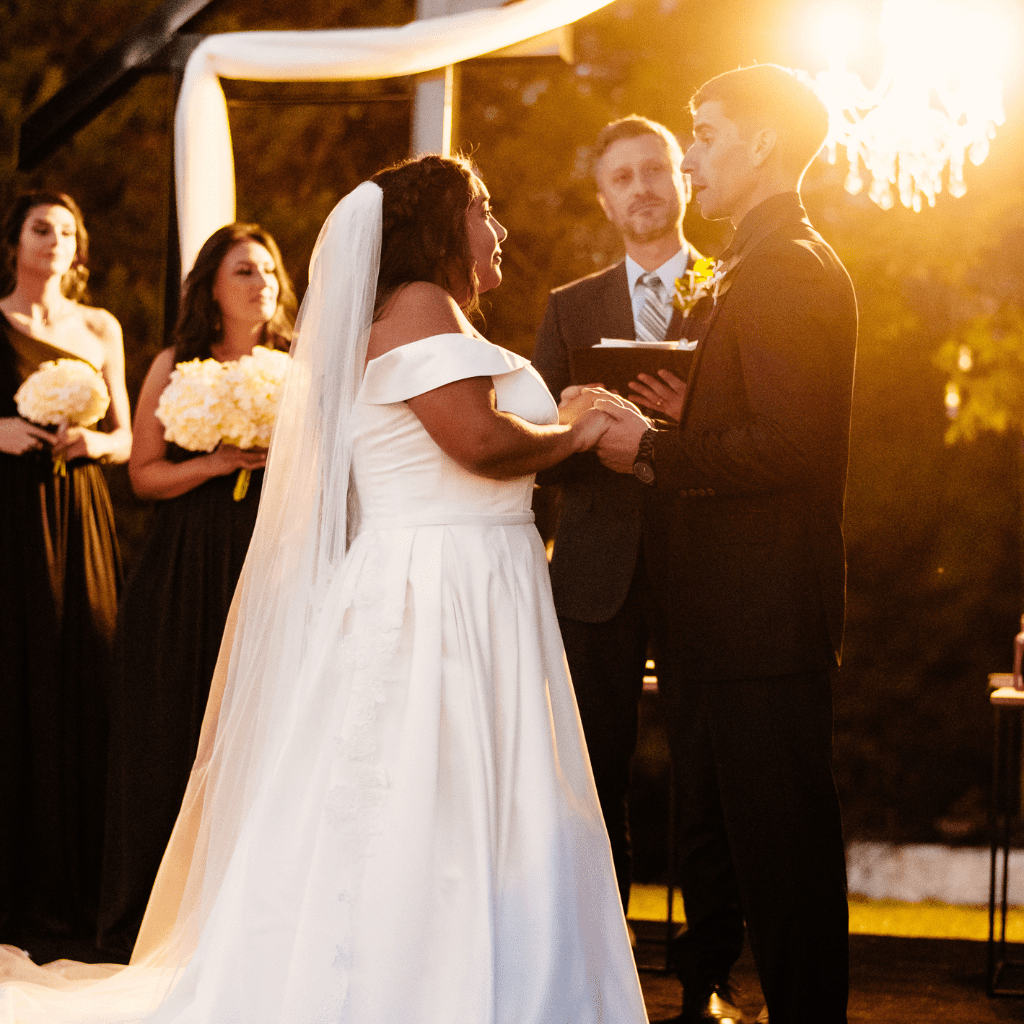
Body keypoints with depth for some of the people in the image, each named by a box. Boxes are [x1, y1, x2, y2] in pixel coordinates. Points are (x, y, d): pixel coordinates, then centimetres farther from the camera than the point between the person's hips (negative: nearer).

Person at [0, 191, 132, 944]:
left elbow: (127, 439, 15)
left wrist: (97, 441, -6)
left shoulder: (100, 330, 13)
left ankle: (78, 887, 8)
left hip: (83, 522, 3)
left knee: (84, 687, -1)